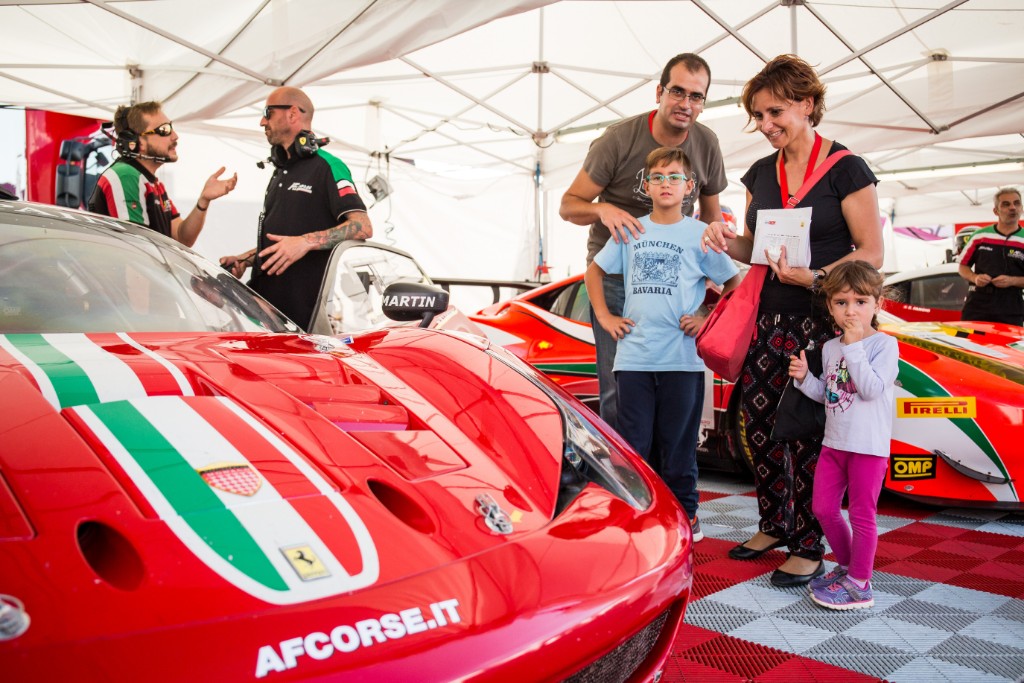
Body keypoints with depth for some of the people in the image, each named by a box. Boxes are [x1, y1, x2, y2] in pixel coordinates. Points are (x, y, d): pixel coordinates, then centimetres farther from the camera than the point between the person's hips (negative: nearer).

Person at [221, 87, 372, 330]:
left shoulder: (327, 166, -5)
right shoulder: (280, 173, 26)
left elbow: (363, 227, -17)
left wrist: (307, 241, -27)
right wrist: (243, 259, 14)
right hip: (268, 301, 8)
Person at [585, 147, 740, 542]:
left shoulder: (699, 235, 2)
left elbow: (735, 284, 7)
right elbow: (594, 271, 20)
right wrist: (604, 317, 10)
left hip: (682, 357, -2)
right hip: (634, 356, 2)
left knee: (679, 443, 7)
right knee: (632, 444, 5)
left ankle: (685, 514, 22)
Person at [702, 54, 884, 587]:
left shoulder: (846, 170, -5)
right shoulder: (761, 174, 12)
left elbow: (871, 253, -7)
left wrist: (815, 277, -22)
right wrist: (728, 243, -2)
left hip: (824, 322, -6)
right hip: (767, 319, 6)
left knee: (810, 434, -3)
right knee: (760, 427, 9)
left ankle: (809, 547, 11)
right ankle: (774, 525, 28)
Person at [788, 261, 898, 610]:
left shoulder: (884, 344, -10)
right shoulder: (830, 348, 9)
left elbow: (872, 389, -23)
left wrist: (854, 346, -22)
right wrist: (804, 377, -2)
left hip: (869, 447, -7)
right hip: (834, 442, 7)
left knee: (861, 514, 2)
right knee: (824, 508, 13)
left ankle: (859, 584, 12)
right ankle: (846, 565, 31)